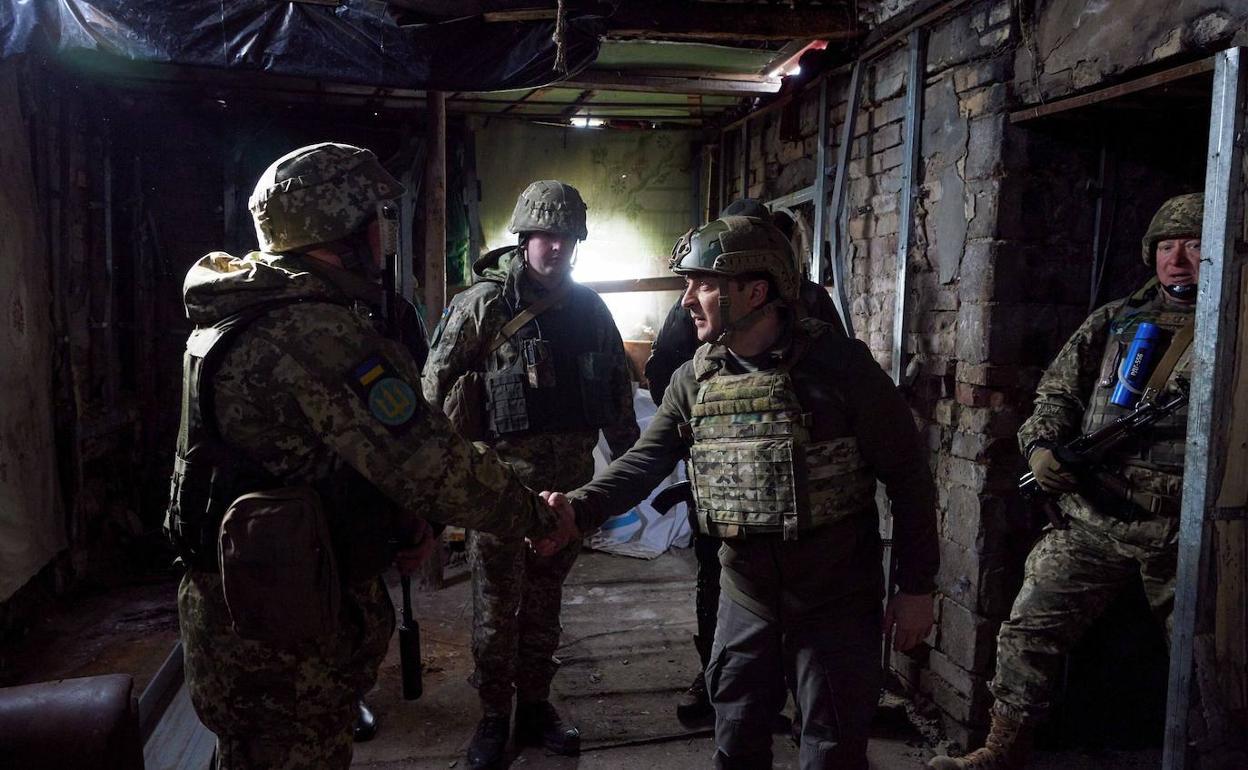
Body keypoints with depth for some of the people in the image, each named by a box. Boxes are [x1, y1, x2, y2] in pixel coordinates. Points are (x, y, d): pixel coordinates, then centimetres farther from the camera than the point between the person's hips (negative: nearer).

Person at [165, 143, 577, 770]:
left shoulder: (240, 314, 8)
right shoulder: (317, 332, -26)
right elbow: (428, 461, -27)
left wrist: (406, 522, 13)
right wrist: (538, 517, -12)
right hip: (283, 631, -10)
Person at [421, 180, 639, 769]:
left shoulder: (589, 308, 8)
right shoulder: (485, 303, -7)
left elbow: (617, 388, 15)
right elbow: (437, 383, -5)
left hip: (571, 474, 5)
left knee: (545, 597, 16)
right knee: (497, 603, 6)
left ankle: (535, 707, 32)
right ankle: (493, 717, 23)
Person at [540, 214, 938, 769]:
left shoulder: (840, 364, -17)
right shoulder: (694, 380, -3)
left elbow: (907, 477, -11)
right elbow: (645, 461, -5)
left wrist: (916, 588, -9)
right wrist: (578, 509, -23)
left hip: (837, 605, -4)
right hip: (746, 600, 4)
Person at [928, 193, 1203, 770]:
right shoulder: (1113, 323, 10)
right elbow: (1057, 393, 12)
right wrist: (1041, 447, -6)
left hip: (1188, 532, -1)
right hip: (1094, 522, 2)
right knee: (1029, 631, -2)